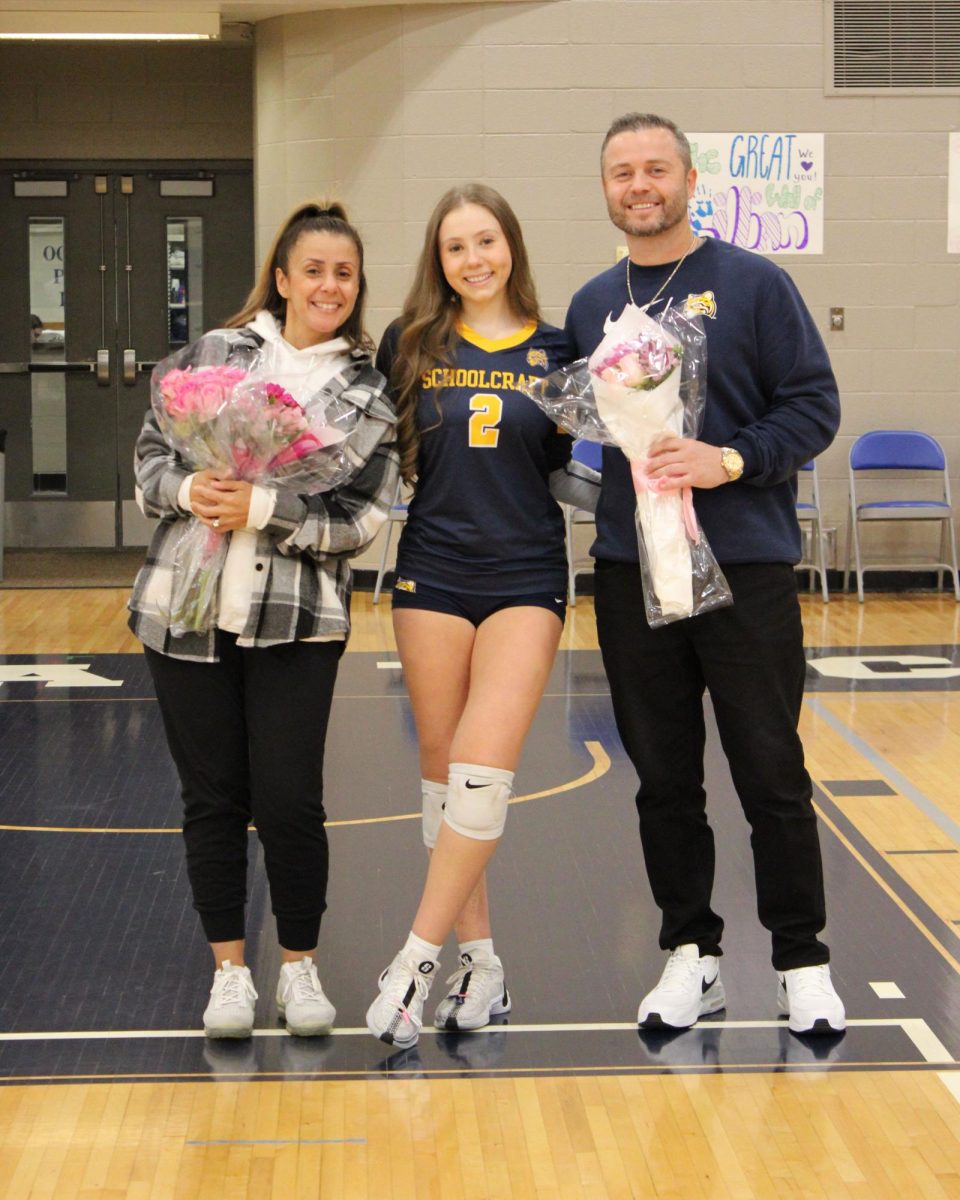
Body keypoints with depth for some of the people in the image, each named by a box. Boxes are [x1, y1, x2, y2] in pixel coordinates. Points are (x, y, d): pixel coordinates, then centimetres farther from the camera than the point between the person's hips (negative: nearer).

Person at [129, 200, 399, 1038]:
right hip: (187, 610, 2)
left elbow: (364, 516, -5)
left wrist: (263, 510, -17)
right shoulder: (216, 353, 6)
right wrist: (190, 491, -14)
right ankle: (230, 970, 21)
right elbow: (151, 457, 8)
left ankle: (300, 966, 18)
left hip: (298, 622, -1)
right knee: (213, 798, 8)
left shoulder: (373, 388, 2)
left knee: (290, 802, -2)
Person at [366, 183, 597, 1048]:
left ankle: (417, 959, -7)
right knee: (442, 772, 5)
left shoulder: (557, 350, 4)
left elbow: (568, 473, 10)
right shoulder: (410, 345, 5)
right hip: (432, 574, 2)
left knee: (484, 771, -14)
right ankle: (480, 960, 16)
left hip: (526, 578, -2)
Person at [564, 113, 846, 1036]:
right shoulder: (590, 306, 11)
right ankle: (690, 954, 22)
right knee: (664, 777, 10)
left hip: (745, 567, -3)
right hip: (630, 573, 4)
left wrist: (730, 460, -18)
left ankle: (802, 961, 14)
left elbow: (814, 406, -5)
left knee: (771, 773, 1)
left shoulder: (753, 285, -1)